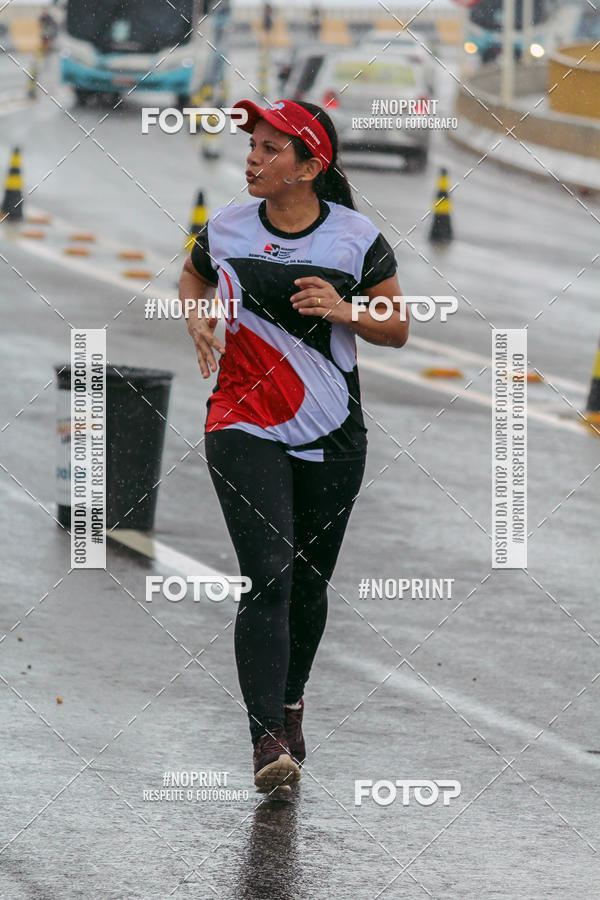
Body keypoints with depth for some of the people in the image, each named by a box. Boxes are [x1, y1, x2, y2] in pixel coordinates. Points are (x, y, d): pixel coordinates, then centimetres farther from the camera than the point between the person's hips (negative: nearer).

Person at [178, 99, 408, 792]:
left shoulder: (356, 238, -4)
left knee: (309, 581, 12)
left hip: (332, 435, 1)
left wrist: (344, 312, -16)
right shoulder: (226, 228, 1)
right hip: (245, 427, -1)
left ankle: (290, 705, 37)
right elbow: (193, 275, 23)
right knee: (267, 577, -16)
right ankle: (266, 739, -21)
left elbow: (396, 329, 4)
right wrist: (198, 317, 2)